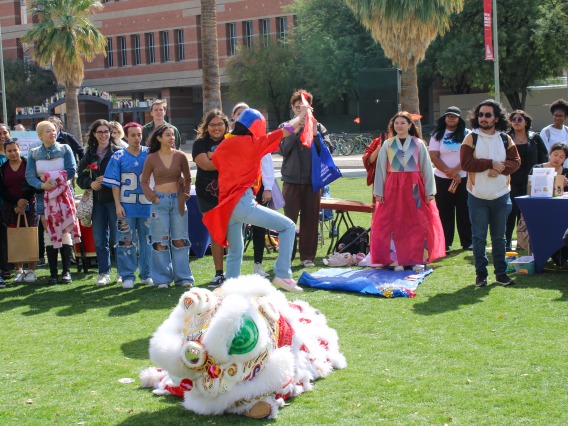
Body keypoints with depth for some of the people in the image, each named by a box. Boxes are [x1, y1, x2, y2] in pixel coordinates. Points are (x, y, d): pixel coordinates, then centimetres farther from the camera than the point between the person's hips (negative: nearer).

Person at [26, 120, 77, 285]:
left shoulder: (65, 149, 1)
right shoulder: (34, 153, 5)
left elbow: (72, 171, -9)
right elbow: (29, 176, -3)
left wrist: (50, 177, -13)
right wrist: (42, 185, -22)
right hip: (44, 197, 2)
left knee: (65, 232, -2)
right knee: (49, 233, 3)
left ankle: (66, 271, 3)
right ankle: (53, 273, 7)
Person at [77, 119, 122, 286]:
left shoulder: (118, 152, -2)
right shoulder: (89, 154, 11)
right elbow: (81, 177, 10)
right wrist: (91, 183, -9)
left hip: (114, 199, -4)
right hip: (97, 200, 4)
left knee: (117, 237, 0)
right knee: (100, 239, 7)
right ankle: (104, 273, 15)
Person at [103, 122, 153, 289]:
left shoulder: (150, 154, 6)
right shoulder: (118, 157, 2)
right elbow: (114, 183, 1)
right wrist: (118, 204, -6)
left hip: (147, 205, 2)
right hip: (126, 206, -2)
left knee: (147, 240, 7)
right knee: (126, 241, 0)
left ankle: (146, 274, 17)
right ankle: (127, 276, 7)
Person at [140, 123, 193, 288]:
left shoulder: (180, 156, 2)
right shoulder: (152, 158, -2)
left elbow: (188, 178, 11)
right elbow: (144, 180, 4)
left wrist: (185, 194, 1)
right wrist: (153, 197, -5)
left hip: (177, 200, 1)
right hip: (160, 201, -1)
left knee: (180, 240, 4)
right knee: (160, 241, 1)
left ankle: (183, 277, 11)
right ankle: (163, 278, 8)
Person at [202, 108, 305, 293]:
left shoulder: (224, 145, 13)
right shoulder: (253, 143, -1)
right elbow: (287, 130, 6)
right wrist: (301, 115, 22)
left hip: (225, 205, 7)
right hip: (243, 203, -7)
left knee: (235, 252, 20)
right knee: (288, 227, -1)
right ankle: (282, 274, -9)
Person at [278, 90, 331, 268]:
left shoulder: (318, 127, 7)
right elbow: (282, 150, -10)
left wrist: (314, 134, -15)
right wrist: (295, 130, -16)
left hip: (313, 180, 1)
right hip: (292, 180, -1)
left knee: (310, 219, 5)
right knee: (290, 219, 0)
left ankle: (308, 256, 13)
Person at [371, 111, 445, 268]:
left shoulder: (419, 144, 4)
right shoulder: (387, 144, 6)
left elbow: (426, 167, 4)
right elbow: (380, 168, 6)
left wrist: (429, 191, -1)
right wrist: (378, 191, 0)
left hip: (414, 187, 0)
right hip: (393, 188, 0)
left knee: (418, 224, -1)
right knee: (395, 224, -1)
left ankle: (417, 259, 7)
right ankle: (398, 260, 5)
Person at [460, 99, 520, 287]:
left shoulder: (506, 139, 6)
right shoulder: (471, 138, -2)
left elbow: (515, 161, -1)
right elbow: (465, 162, -13)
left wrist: (500, 168, -20)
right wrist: (490, 163, -18)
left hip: (501, 196, 2)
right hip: (477, 196, -2)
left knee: (499, 236, 10)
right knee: (479, 237, 2)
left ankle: (501, 272, 17)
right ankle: (481, 273, 9)